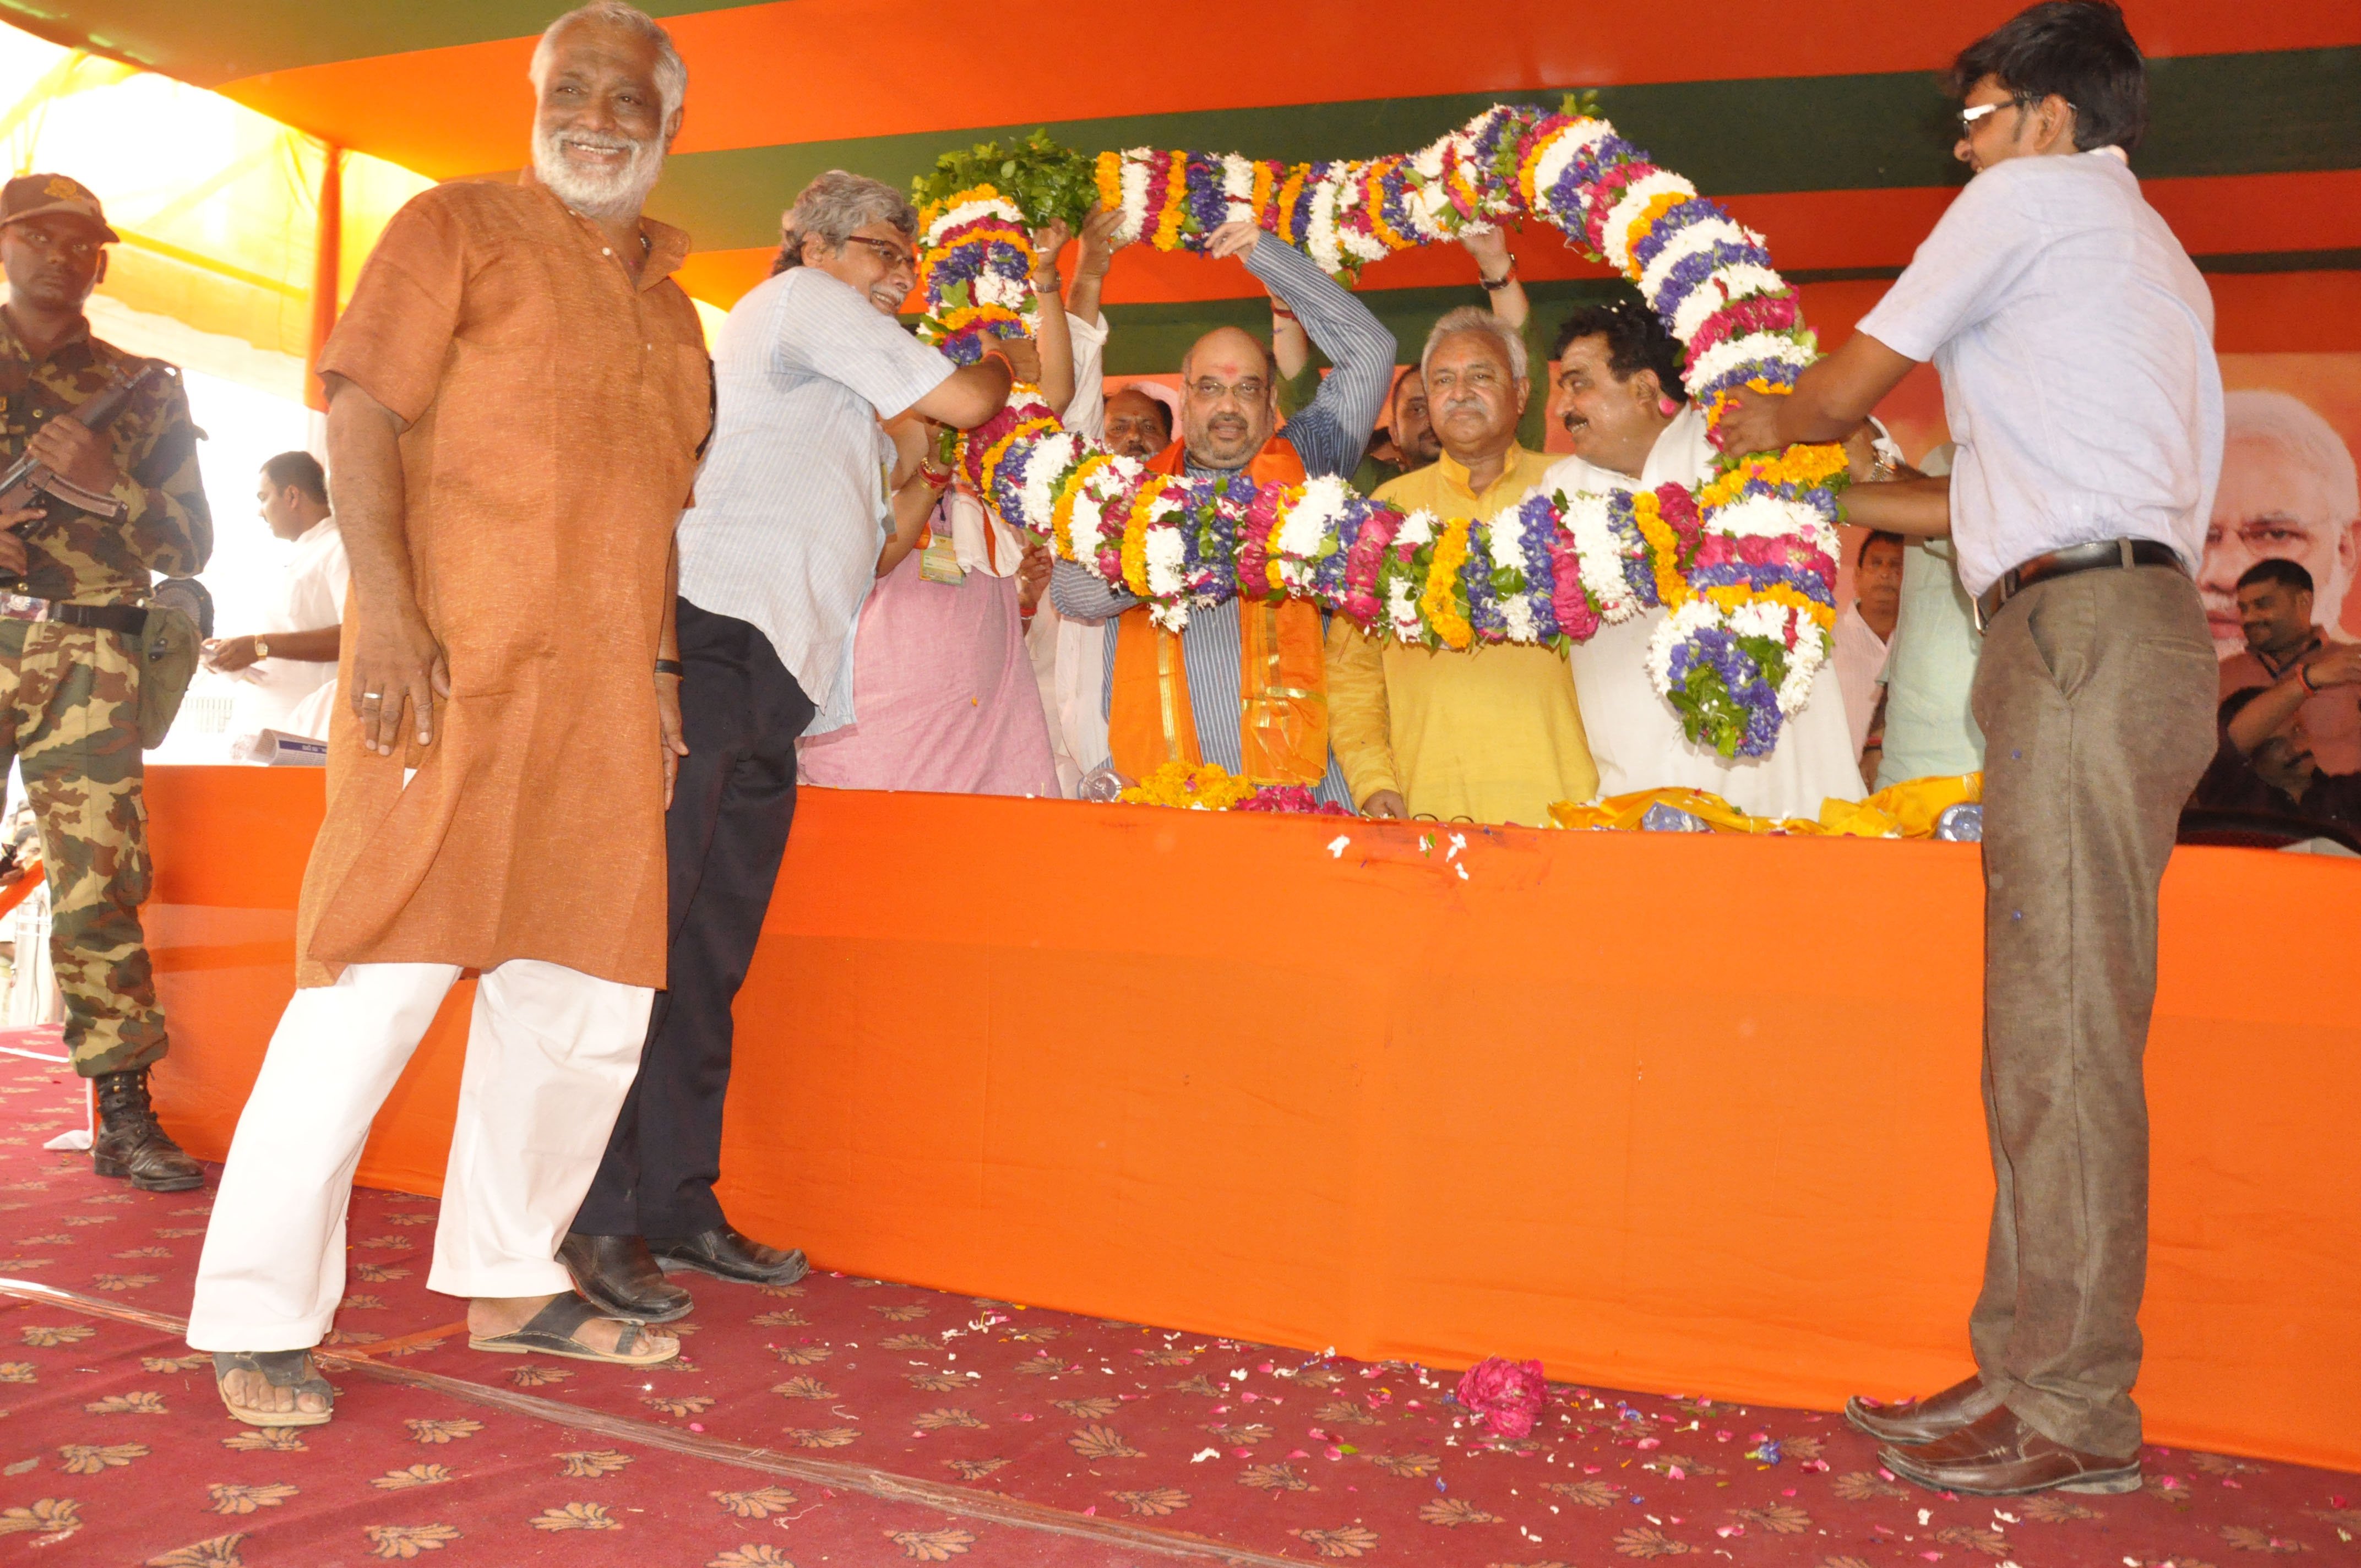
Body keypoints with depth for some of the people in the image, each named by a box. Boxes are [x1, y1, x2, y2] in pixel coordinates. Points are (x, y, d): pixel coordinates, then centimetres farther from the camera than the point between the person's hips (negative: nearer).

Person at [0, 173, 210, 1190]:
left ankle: (125, 1114, -1)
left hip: (87, 662, 0)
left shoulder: (146, 392, 15)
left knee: (103, 878, -4)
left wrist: (108, 485, -7)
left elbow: (193, 548, 10)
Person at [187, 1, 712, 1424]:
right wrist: (388, 608, -18)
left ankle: (510, 1282, 22)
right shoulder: (457, 227, 5)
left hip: (602, 697, 6)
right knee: (383, 977, -8)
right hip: (452, 665, -6)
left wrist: (663, 675, 16)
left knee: (587, 1002, 7)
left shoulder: (671, 305, 23)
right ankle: (258, 1319, 5)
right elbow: (363, 416, -5)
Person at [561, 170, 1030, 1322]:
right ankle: (594, 1213, -10)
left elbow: (840, 570, 29)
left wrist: (909, 513, 19)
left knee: (711, 953, 6)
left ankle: (677, 1204, 11)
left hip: (775, 679, 9)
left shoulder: (838, 414, 32)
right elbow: (959, 401, 1)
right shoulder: (800, 297, 8)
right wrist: (1010, 364, 19)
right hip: (713, 634, -9)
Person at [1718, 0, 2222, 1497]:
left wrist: (1762, 421, 26)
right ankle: (2034, 1369, 11)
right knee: (2054, 1024, 6)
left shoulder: (2032, 196, 5)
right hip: (2126, 627, 9)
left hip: (2083, 631, -9)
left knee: (2062, 1029, -10)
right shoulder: (2156, 257, 31)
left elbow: (1839, 392, 5)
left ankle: (2074, 1410, -5)